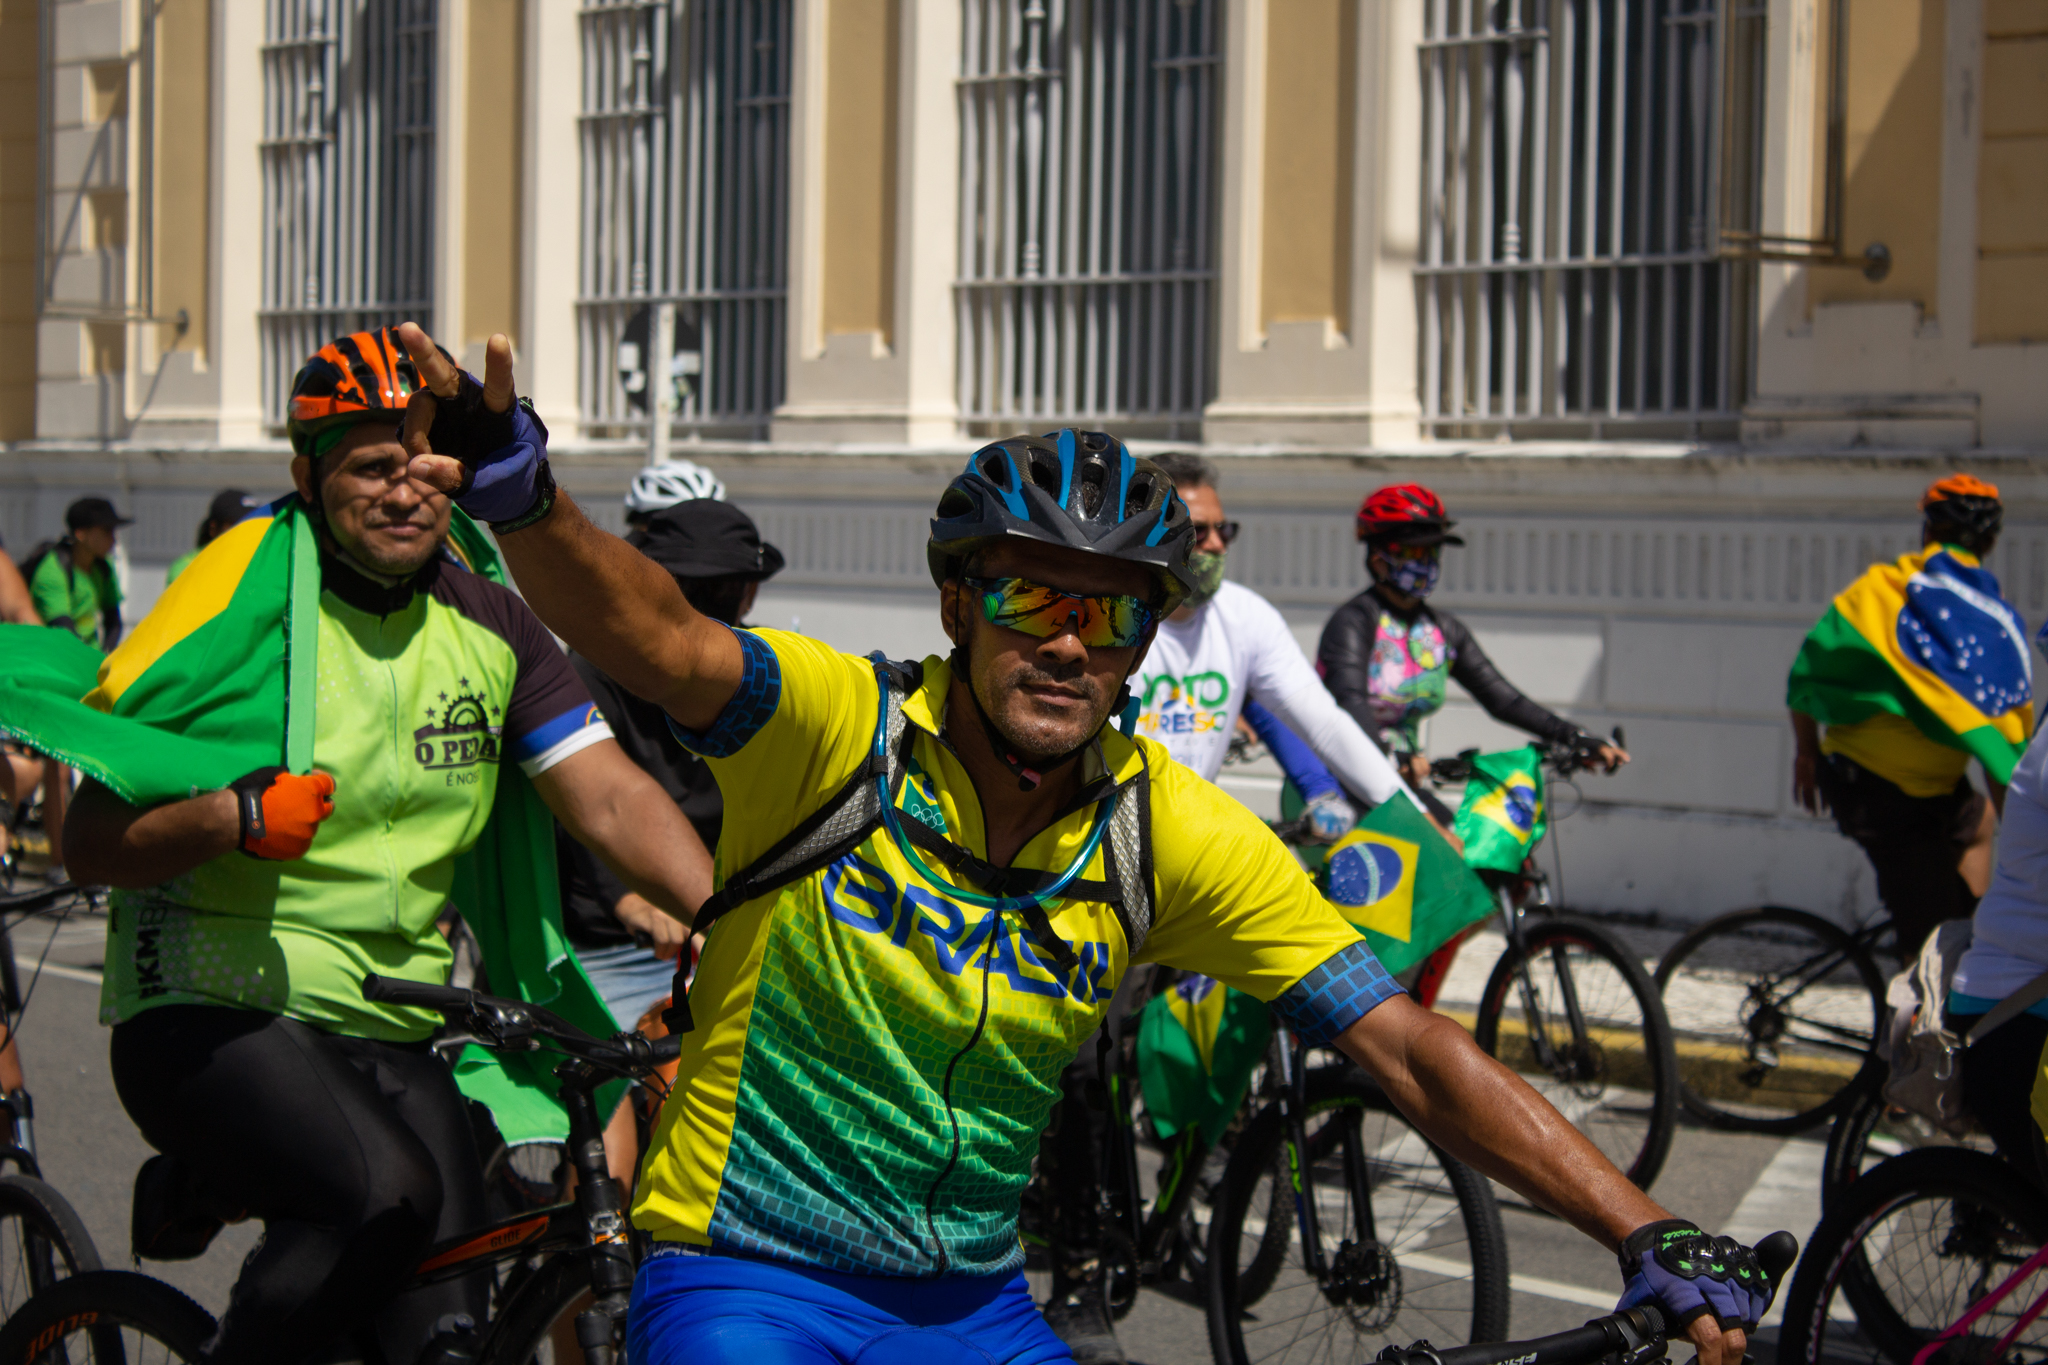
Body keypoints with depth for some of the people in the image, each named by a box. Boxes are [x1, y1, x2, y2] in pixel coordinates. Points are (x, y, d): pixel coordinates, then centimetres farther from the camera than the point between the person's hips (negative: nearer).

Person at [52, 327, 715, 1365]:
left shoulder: (487, 624, 6)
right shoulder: (234, 605, -8)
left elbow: (612, 800, -1)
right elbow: (90, 841, -9)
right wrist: (231, 819, -27)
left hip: (393, 1039, 5)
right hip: (213, 1017, -5)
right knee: (384, 1191, -31)